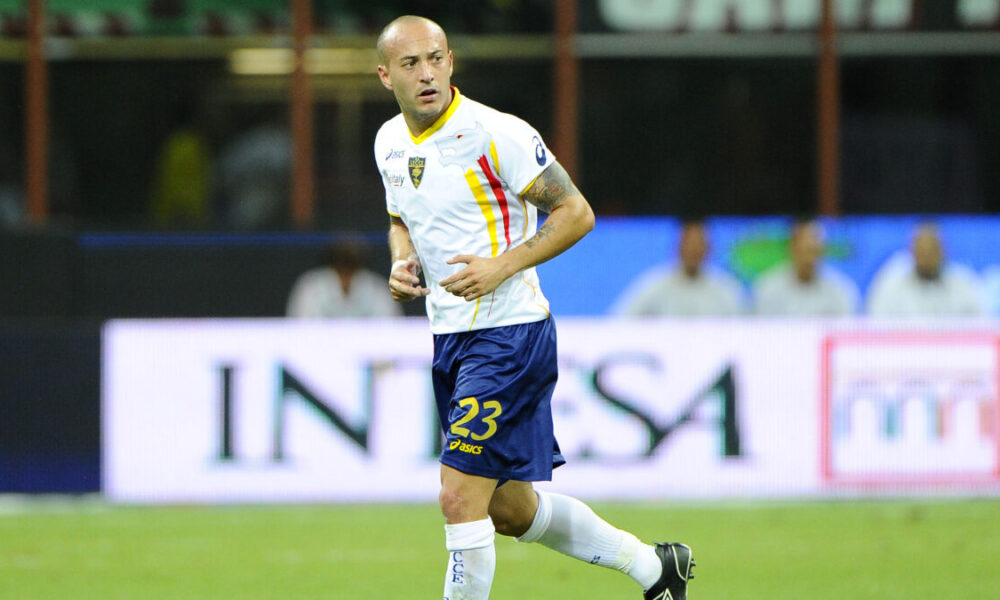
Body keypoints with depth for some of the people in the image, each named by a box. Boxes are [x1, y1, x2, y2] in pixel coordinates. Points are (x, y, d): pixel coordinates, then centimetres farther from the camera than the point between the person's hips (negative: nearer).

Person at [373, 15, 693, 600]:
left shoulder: (496, 134, -16)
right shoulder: (389, 142, 6)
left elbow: (576, 213, -12)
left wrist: (502, 266, -22)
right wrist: (401, 264, 2)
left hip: (509, 333, -8)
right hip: (449, 335, 8)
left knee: (461, 497, -14)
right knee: (509, 510, 15)